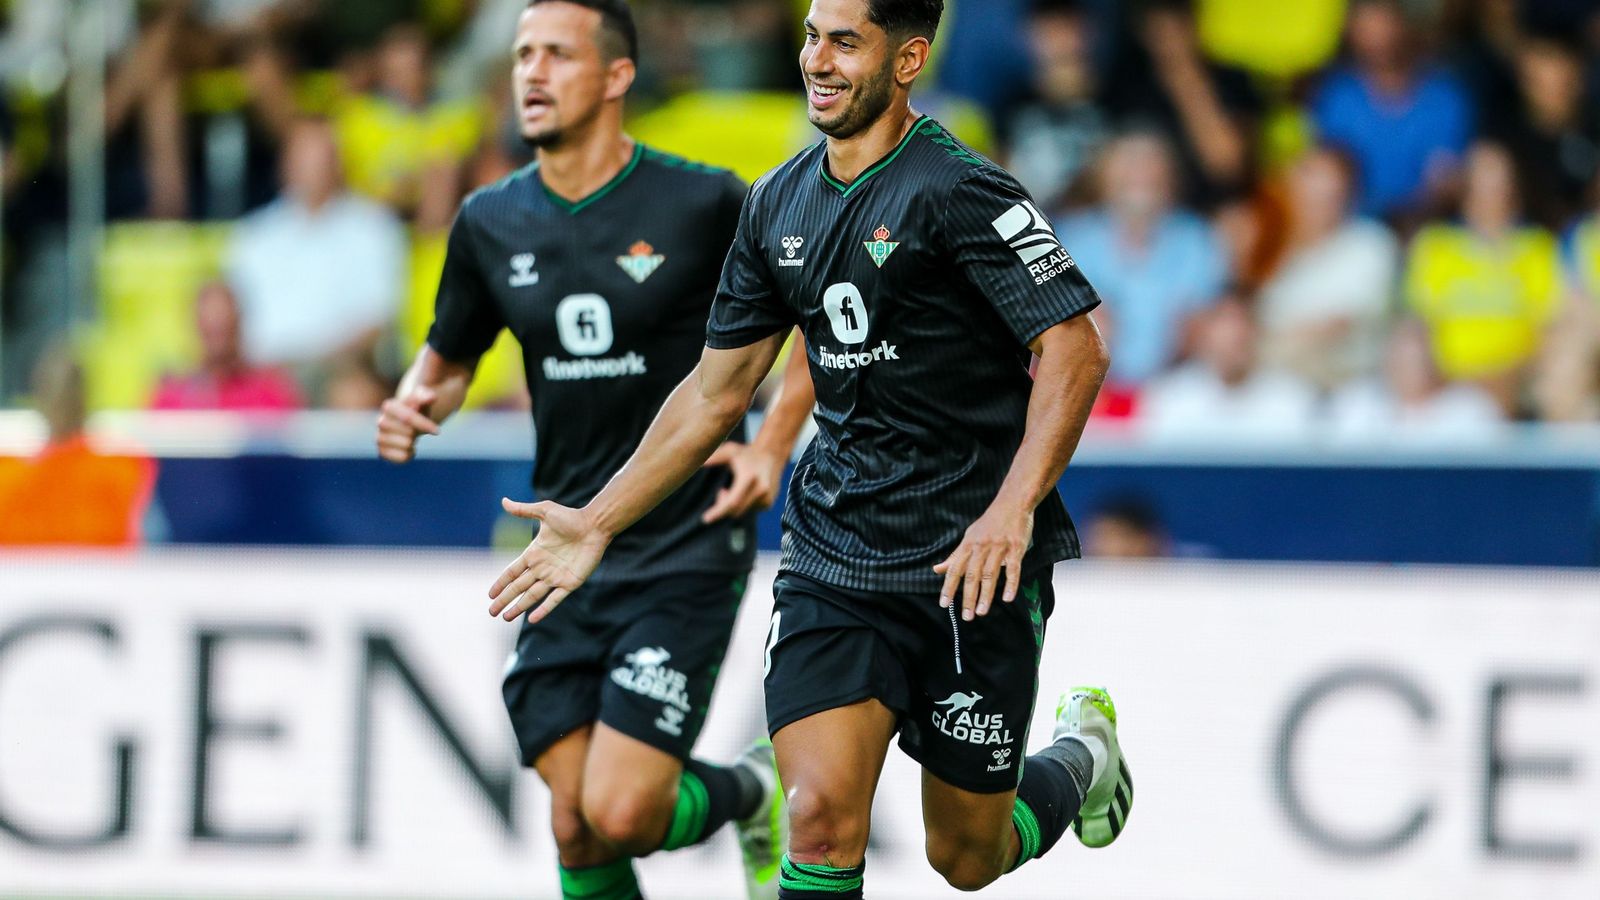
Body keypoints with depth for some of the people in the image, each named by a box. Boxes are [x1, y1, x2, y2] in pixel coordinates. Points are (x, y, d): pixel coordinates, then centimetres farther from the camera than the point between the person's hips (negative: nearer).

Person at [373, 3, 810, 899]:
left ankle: (750, 792, 18)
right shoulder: (492, 222, 4)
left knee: (620, 813, -14)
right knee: (576, 826, -1)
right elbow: (451, 355, 19)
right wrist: (416, 405, -3)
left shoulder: (703, 203, -9)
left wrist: (772, 443, -6)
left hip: (687, 549, -5)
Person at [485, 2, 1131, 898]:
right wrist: (597, 522, 15)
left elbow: (1076, 350, -19)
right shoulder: (780, 203, 8)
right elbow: (718, 390, 17)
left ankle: (1080, 756, 41)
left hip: (970, 564, -5)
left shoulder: (957, 190, -13)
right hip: (833, 553, 5)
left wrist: (1012, 511, -30)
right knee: (821, 819, -14)